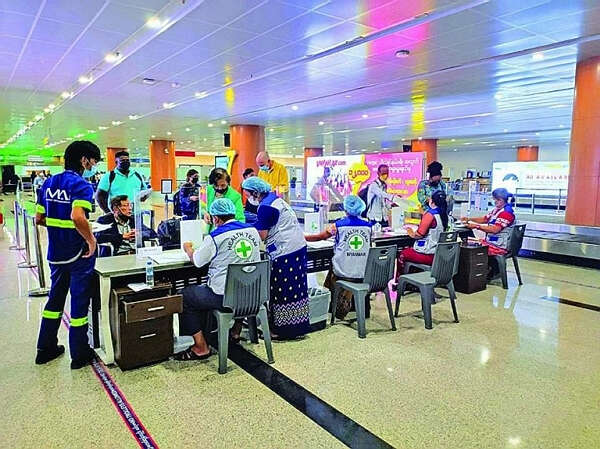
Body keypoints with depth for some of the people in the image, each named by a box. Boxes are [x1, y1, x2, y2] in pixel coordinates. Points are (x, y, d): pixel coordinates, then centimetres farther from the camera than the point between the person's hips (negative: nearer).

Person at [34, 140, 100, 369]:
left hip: (55, 253, 7)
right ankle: (79, 354, 16)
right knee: (79, 301, 4)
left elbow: (39, 218, 9)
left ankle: (45, 348, 32)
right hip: (78, 253, -7)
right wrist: (91, 240, -22)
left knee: (56, 297, 20)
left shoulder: (49, 183, 6)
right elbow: (78, 217, -34)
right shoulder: (81, 185, -18)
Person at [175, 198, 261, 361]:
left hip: (225, 296, -7)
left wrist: (188, 248, 20)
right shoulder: (253, 231, 3)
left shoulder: (215, 237, -15)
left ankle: (201, 348, 14)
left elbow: (197, 261, -1)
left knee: (185, 296, 13)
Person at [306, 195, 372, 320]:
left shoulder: (338, 225, -8)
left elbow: (319, 237, 3)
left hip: (343, 273, -2)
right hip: (364, 274, 3)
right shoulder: (368, 226, 0)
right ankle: (346, 302, 39)